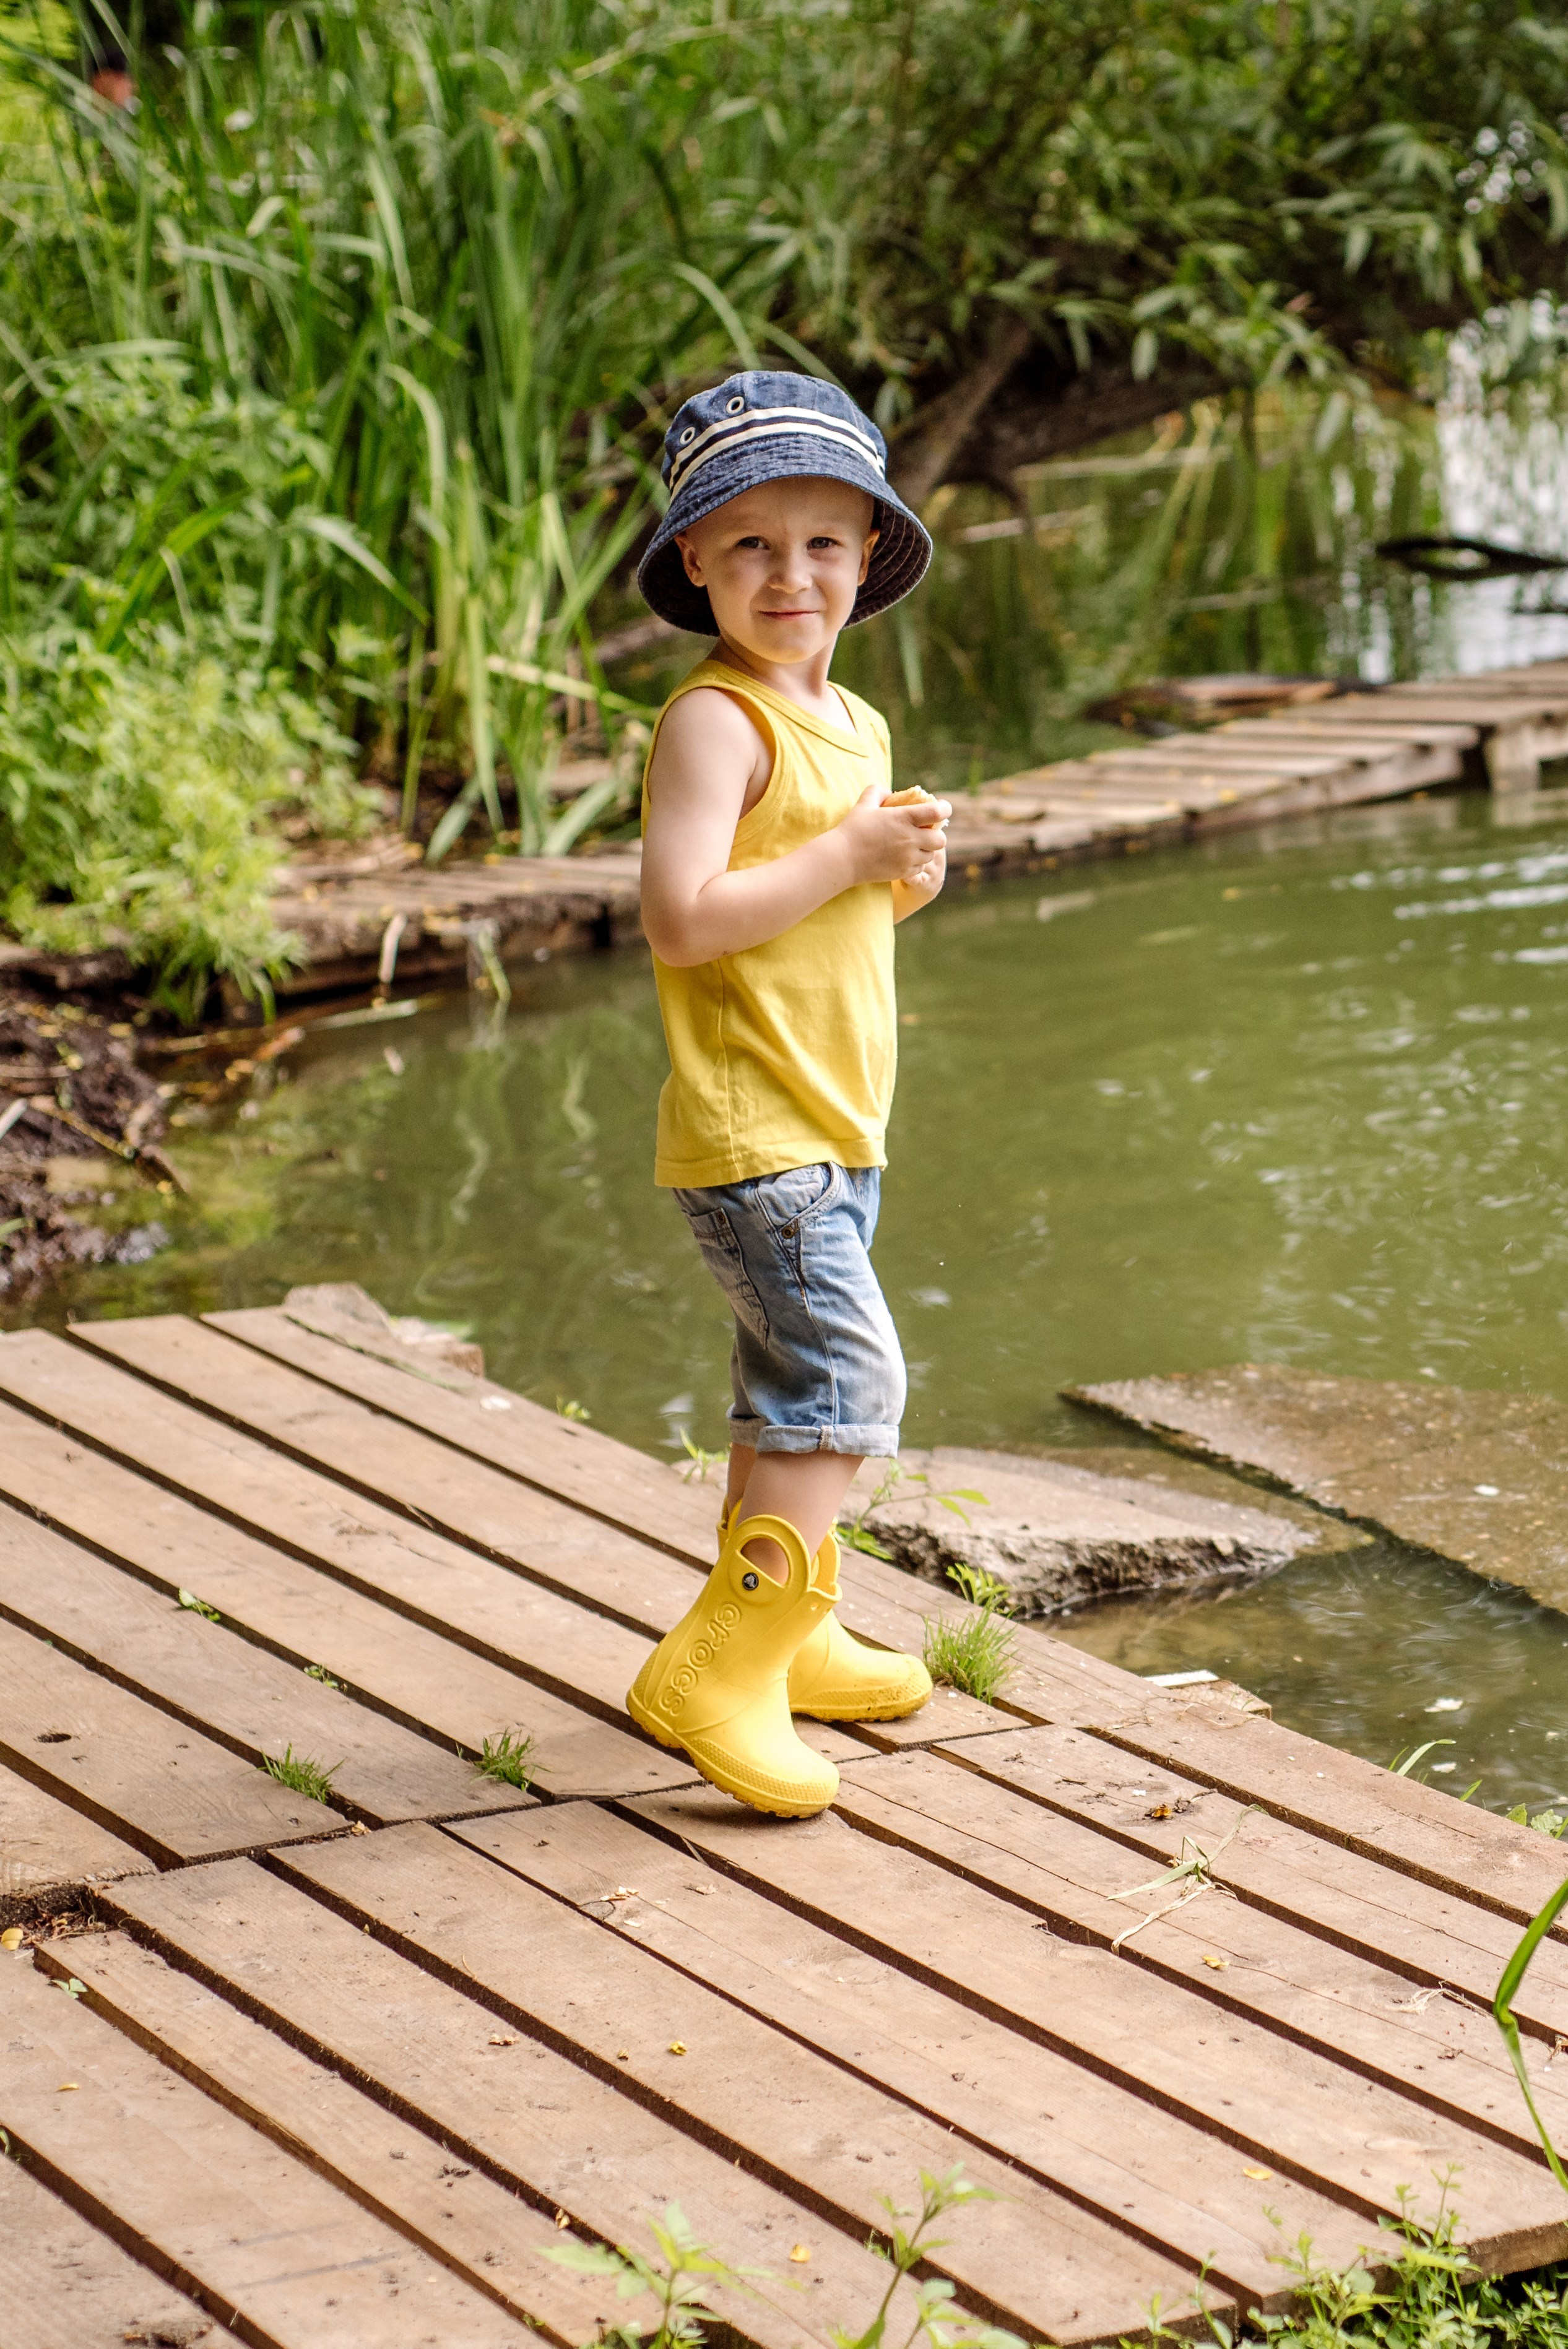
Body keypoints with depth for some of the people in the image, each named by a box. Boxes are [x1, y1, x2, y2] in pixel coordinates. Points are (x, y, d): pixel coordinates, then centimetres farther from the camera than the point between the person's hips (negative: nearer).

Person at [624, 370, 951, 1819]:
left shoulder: (856, 724, 13)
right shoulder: (715, 722, -16)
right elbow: (684, 921, -26)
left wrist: (909, 877, 2)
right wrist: (849, 854, -22)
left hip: (836, 1126, 9)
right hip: (750, 1132, -9)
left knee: (793, 1391, 20)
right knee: (848, 1380, -16)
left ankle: (781, 1636, 34)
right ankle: (715, 1674, -13)